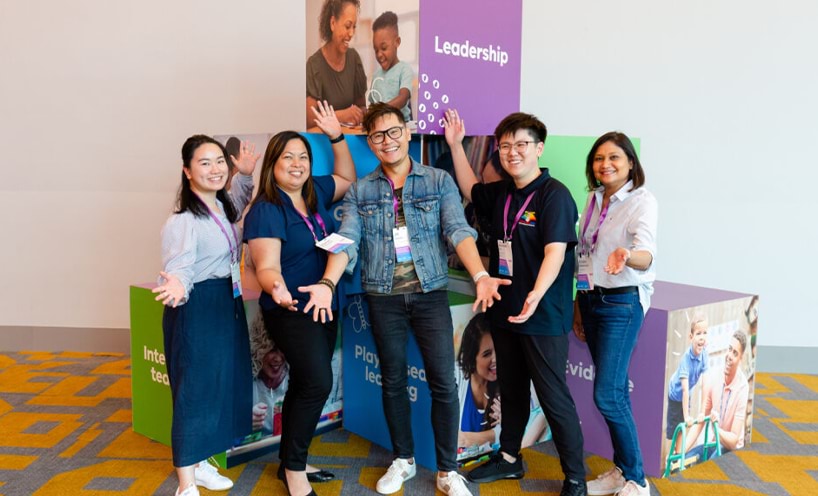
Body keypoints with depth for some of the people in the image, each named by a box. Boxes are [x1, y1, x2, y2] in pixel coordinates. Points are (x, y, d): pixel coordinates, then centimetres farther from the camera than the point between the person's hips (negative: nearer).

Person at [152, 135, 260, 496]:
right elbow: (177, 274, -25)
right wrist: (177, 289, -48)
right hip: (197, 311, -9)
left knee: (224, 385, 16)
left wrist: (245, 174, 16)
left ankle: (200, 464, 33)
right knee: (195, 390, -1)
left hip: (228, 306, 9)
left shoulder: (222, 207, 5)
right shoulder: (182, 222, -21)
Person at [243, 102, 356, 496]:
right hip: (291, 313, -8)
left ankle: (291, 463, 30)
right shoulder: (265, 211, -16)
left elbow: (347, 177, 23)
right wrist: (277, 288, -46)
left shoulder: (314, 192, 4)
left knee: (305, 385, 15)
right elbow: (267, 266, -24)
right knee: (317, 383, -18)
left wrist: (336, 136, 12)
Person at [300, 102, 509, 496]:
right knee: (393, 381, 13)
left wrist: (479, 276, -27)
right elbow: (347, 241, -5)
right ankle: (403, 460, 31)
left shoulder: (439, 181, 0)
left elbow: (458, 231, -11)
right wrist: (328, 283, -22)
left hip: (430, 293, -1)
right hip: (384, 297, 2)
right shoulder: (360, 191, 5)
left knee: (443, 383, 1)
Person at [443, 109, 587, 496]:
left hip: (543, 315, -7)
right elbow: (470, 189, 28)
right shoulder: (501, 194, 7)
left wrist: (535, 295, -40)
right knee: (511, 389, 20)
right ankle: (508, 458, 37)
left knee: (553, 397, 1)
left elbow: (555, 251, -25)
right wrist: (455, 144, 21)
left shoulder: (554, 194, -15)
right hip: (504, 310, 7)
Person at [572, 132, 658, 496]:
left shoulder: (641, 201, -12)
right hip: (591, 298, 6)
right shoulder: (594, 199, 9)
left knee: (607, 394, -9)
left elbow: (647, 253, -29)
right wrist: (579, 303, 16)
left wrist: (627, 255, -52)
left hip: (623, 302, -6)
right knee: (615, 391, 12)